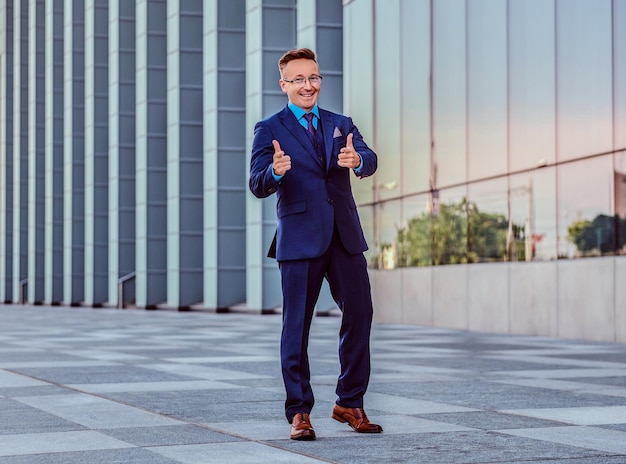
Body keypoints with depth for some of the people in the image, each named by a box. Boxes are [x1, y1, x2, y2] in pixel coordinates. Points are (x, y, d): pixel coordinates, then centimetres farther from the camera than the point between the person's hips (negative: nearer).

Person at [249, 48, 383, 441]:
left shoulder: (341, 125, 13)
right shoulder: (269, 130, 3)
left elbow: (369, 160, -4)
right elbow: (258, 185, -8)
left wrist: (356, 159, -28)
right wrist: (275, 171, -31)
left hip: (345, 236, 4)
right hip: (300, 239, -4)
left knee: (360, 314, 4)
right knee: (297, 325, 0)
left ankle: (350, 403, 17)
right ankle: (299, 411, 8)